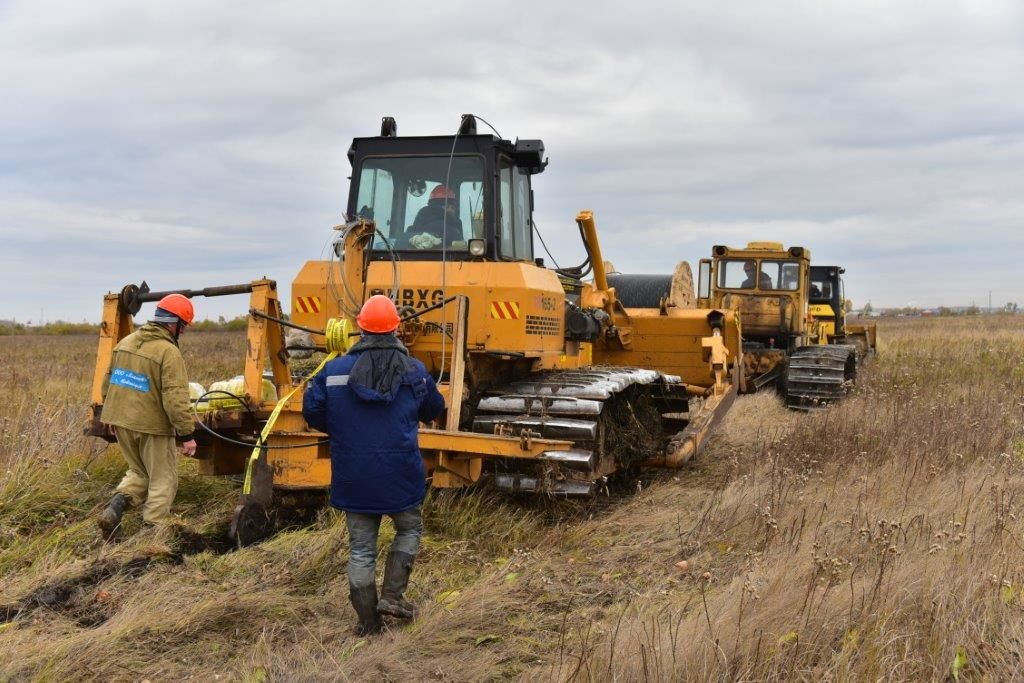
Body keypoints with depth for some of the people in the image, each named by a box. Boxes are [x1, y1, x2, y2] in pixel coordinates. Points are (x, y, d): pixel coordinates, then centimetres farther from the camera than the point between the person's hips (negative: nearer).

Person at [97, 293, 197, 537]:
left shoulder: (125, 342, 8)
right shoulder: (168, 352, -17)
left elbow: (108, 382, 17)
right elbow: (175, 399, -22)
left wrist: (114, 414, 29)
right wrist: (187, 434, -16)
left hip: (121, 422, 7)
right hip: (153, 426, -7)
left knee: (139, 472, 24)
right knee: (163, 480, 8)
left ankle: (116, 507, 3)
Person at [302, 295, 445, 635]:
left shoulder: (334, 371, -6)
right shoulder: (414, 371, -3)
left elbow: (312, 412, 2)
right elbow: (434, 409, 13)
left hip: (353, 477, 1)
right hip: (400, 476, -1)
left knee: (361, 547, 11)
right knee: (409, 529, 23)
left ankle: (368, 621, 17)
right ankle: (392, 595, 11)